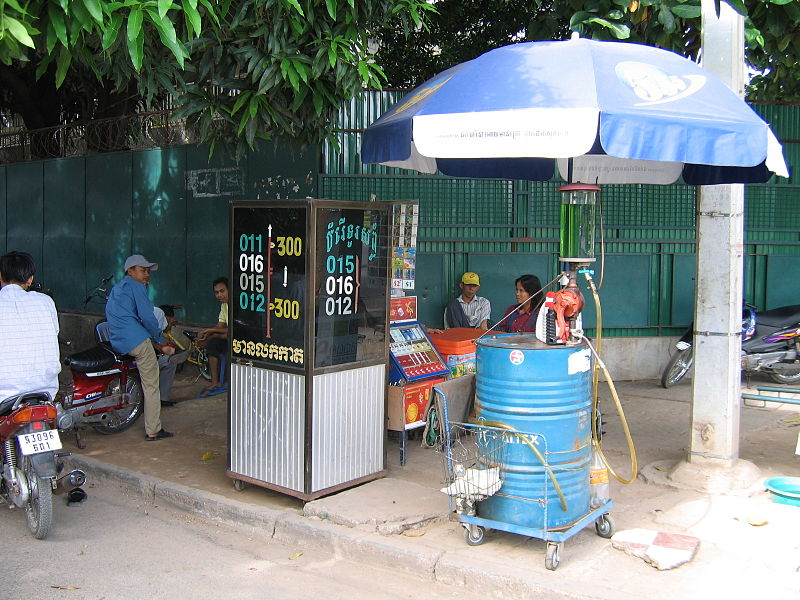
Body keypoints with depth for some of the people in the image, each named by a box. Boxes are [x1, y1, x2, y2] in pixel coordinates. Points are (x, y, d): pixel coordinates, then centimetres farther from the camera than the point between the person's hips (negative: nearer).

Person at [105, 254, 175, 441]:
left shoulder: (115, 289, 27)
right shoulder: (136, 286, -1)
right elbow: (147, 317, -10)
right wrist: (161, 343, 1)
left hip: (116, 342, 9)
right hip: (137, 340, -9)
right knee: (151, 385, -4)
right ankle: (153, 431, -3)